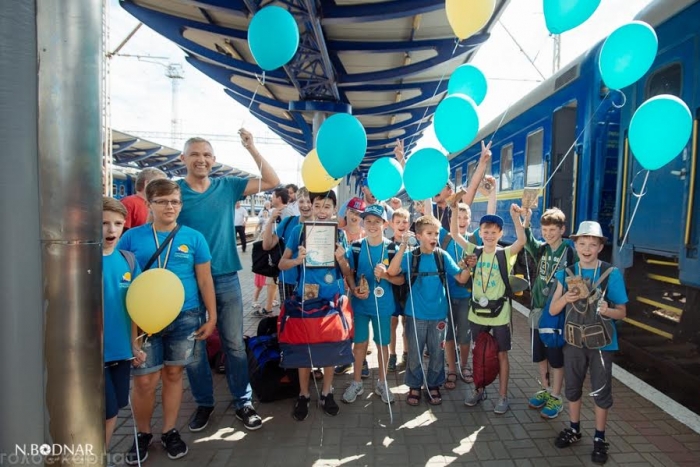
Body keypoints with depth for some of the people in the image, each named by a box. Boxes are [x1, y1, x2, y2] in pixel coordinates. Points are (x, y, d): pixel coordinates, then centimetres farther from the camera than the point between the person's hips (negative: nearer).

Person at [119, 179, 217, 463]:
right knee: (145, 381, 3)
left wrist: (211, 316, 1)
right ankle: (142, 434, 29)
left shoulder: (193, 238, 0)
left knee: (173, 375, 12)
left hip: (185, 317, 1)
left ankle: (170, 431, 31)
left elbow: (205, 280, 3)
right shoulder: (132, 237, 0)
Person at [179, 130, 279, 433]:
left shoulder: (227, 187, 1)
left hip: (226, 278, 1)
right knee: (194, 347, 11)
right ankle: (203, 403, 31)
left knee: (234, 344, 9)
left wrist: (251, 148, -9)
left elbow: (272, 182, -1)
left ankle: (243, 402, 25)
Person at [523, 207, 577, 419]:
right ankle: (545, 390, 34)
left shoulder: (570, 251, -10)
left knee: (556, 358, 7)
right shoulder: (541, 249, 4)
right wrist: (525, 220, -36)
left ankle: (556, 398, 23)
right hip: (538, 310, 5)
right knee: (540, 355, 16)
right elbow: (527, 241, -17)